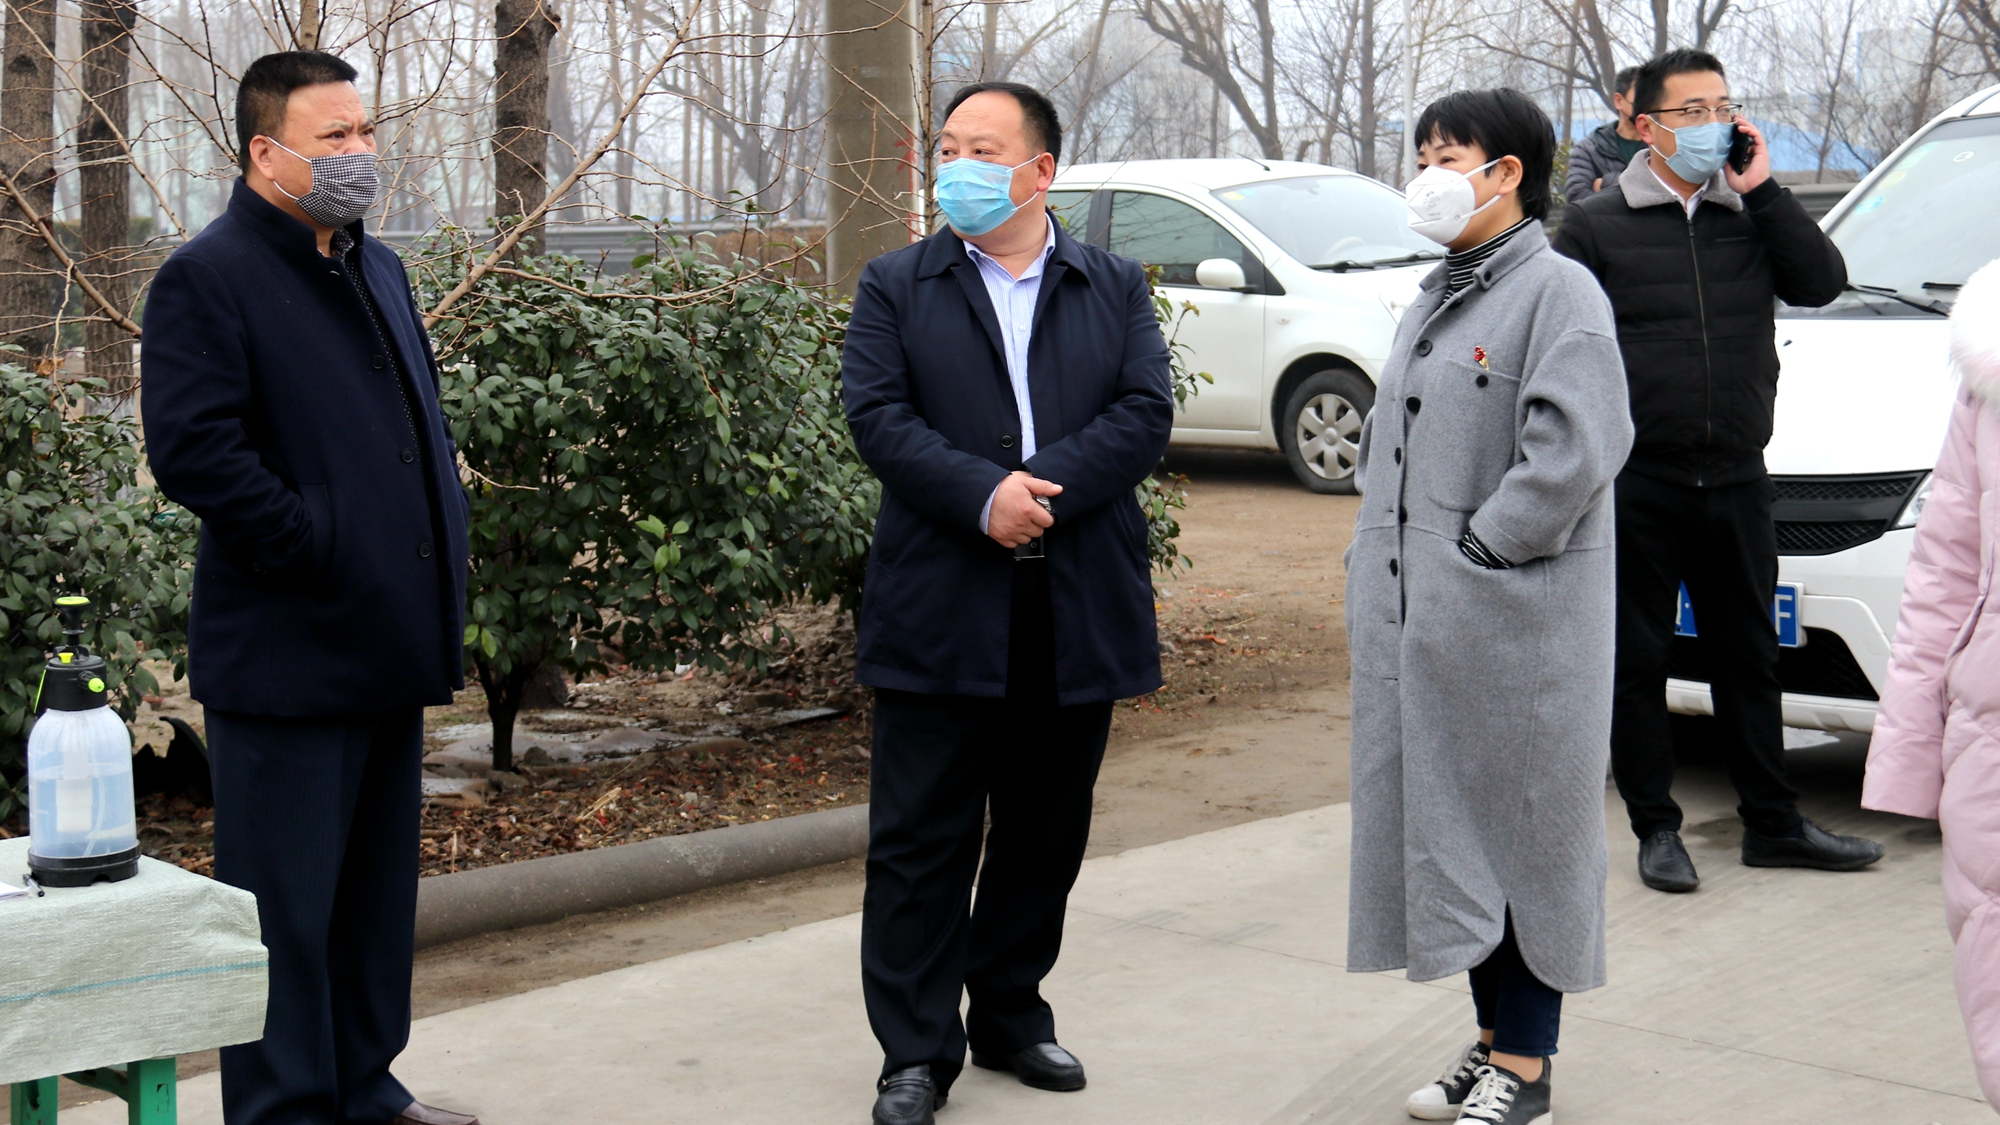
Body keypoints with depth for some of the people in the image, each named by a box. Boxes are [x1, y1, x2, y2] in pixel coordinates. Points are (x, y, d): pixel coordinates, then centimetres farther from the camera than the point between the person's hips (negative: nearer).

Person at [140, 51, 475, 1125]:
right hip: (289, 654, -9)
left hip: (388, 647, 9)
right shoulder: (207, 277, -10)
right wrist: (315, 546, -18)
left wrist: (445, 534, 12)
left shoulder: (378, 270, 17)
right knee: (287, 906, -1)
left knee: (377, 891, 17)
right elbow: (192, 449, -21)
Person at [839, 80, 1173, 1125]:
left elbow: (1145, 414, -3)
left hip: (1079, 611, 2)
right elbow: (877, 415, -6)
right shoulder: (896, 286, 6)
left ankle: (1009, 1013, 29)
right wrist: (984, 496, -20)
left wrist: (1045, 490, -17)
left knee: (1045, 834, 12)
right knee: (921, 839, 0)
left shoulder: (1116, 287, 10)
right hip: (939, 609, -2)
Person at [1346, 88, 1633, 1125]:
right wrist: (1377, 572, 11)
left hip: (1514, 629, -8)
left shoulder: (1556, 291, -9)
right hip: (1418, 628, 8)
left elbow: (1573, 452, -20)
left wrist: (1476, 553, -17)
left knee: (1521, 835, 0)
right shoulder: (1436, 299, 18)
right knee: (1450, 833, 13)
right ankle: (1492, 1040, 25)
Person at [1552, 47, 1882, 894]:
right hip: (1635, 485, -3)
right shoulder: (1595, 227, -1)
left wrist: (1761, 190, -8)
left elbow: (1822, 282, -4)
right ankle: (1657, 830, 16)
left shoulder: (1754, 217, 10)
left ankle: (1773, 825, 23)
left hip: (1736, 482, 3)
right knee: (1636, 662, 4)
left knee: (1749, 658, 12)